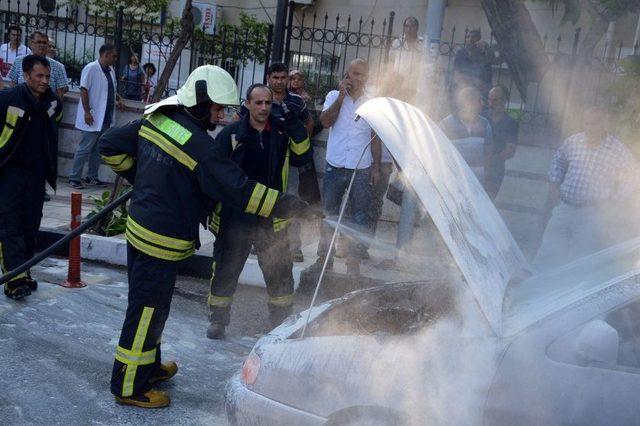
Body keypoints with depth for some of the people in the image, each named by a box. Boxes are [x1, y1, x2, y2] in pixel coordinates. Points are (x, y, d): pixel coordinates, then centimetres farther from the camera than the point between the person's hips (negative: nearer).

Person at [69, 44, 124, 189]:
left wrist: (118, 99, 11)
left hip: (106, 118, 8)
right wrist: (87, 112, -19)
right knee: (85, 148, -4)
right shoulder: (91, 68, -11)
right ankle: (74, 178, 3)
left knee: (98, 149, 13)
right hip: (93, 117, -8)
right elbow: (84, 90, -15)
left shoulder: (111, 71, 14)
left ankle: (92, 177, 22)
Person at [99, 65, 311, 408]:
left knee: (146, 306, 22)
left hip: (140, 227, 9)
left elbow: (110, 145, 11)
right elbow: (238, 190, -23)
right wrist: (288, 205, -19)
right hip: (162, 241, -9)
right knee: (148, 311, 4)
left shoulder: (154, 120, 3)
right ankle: (130, 387, 17)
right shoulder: (198, 144, -21)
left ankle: (150, 366, 40)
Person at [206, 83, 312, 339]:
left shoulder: (282, 131, 2)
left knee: (280, 274, 9)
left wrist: (295, 124, -18)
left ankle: (282, 321, 28)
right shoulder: (232, 133, -5)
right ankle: (217, 321, 28)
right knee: (225, 272, 10)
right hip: (234, 219, -1)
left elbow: (302, 157, -8)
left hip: (271, 220, 2)